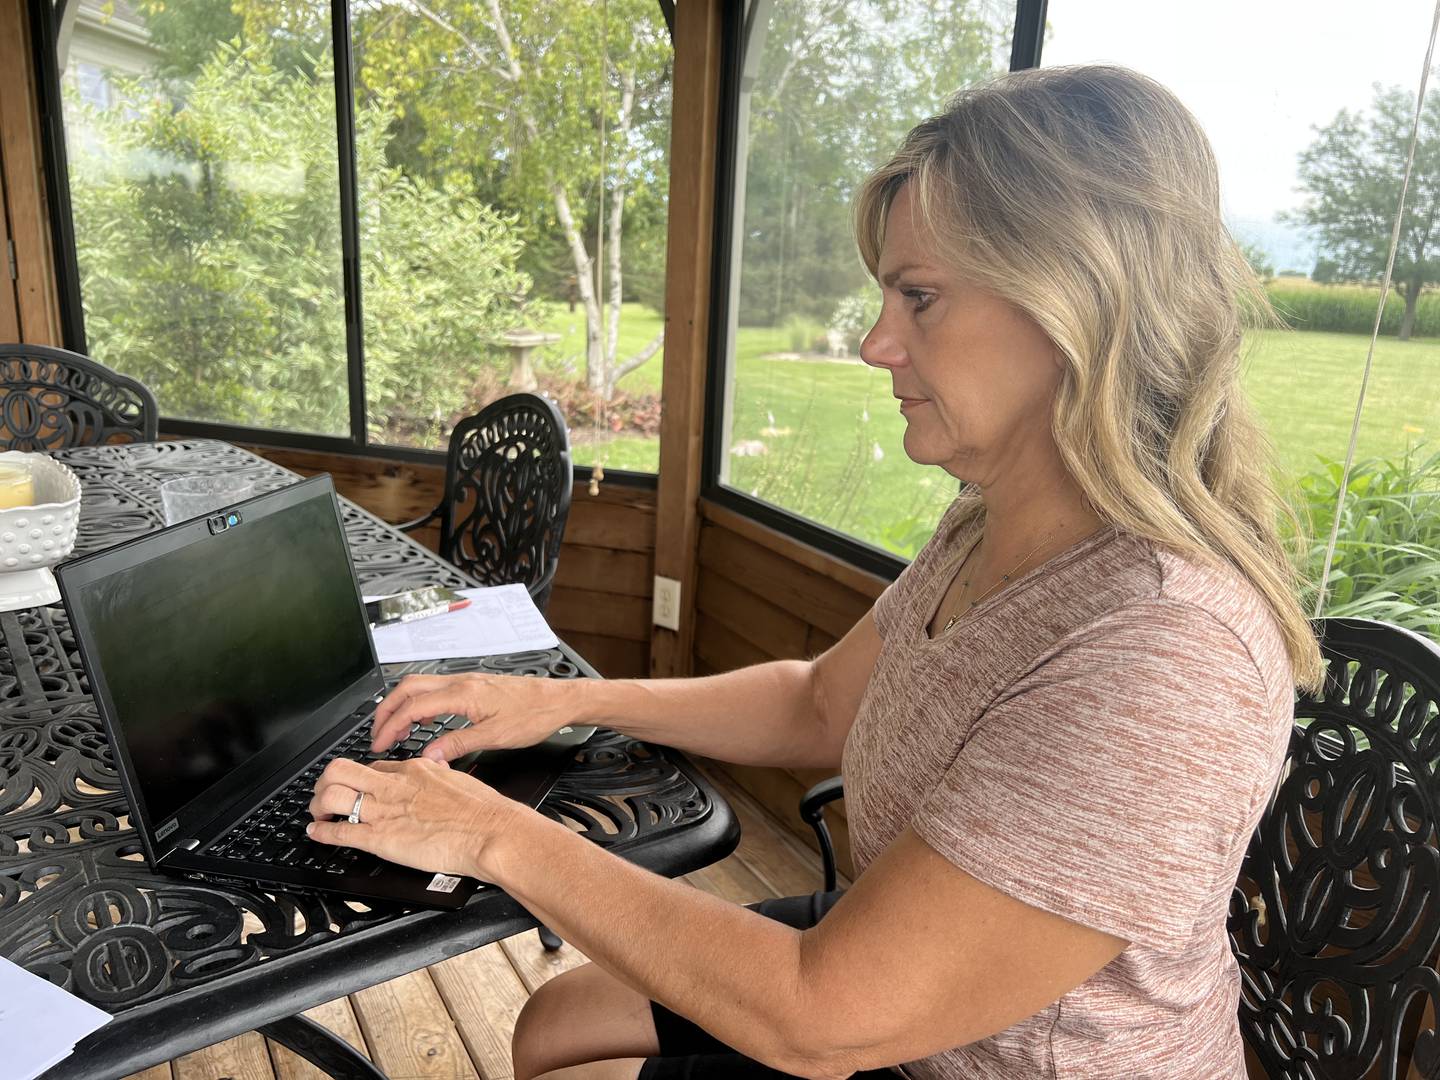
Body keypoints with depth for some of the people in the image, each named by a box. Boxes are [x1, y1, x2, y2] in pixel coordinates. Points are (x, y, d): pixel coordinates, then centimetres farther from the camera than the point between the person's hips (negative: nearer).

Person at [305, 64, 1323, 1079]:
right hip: (898, 970, 7)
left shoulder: (1161, 656, -35)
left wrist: (501, 836, -22)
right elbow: (821, 706, 5)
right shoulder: (993, 525, -6)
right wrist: (568, 699, -4)